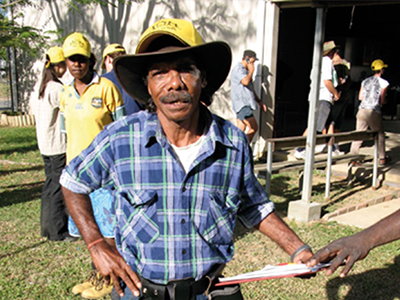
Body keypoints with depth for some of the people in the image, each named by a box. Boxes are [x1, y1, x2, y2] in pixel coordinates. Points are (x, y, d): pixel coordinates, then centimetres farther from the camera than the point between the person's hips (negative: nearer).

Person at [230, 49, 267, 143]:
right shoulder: (238, 69, -8)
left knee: (240, 130, 8)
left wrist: (259, 101, 24)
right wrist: (251, 71, -9)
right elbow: (245, 81, -26)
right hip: (241, 103, -10)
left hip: (245, 105, 10)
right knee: (253, 127, -13)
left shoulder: (246, 71, 23)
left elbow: (251, 89, 29)